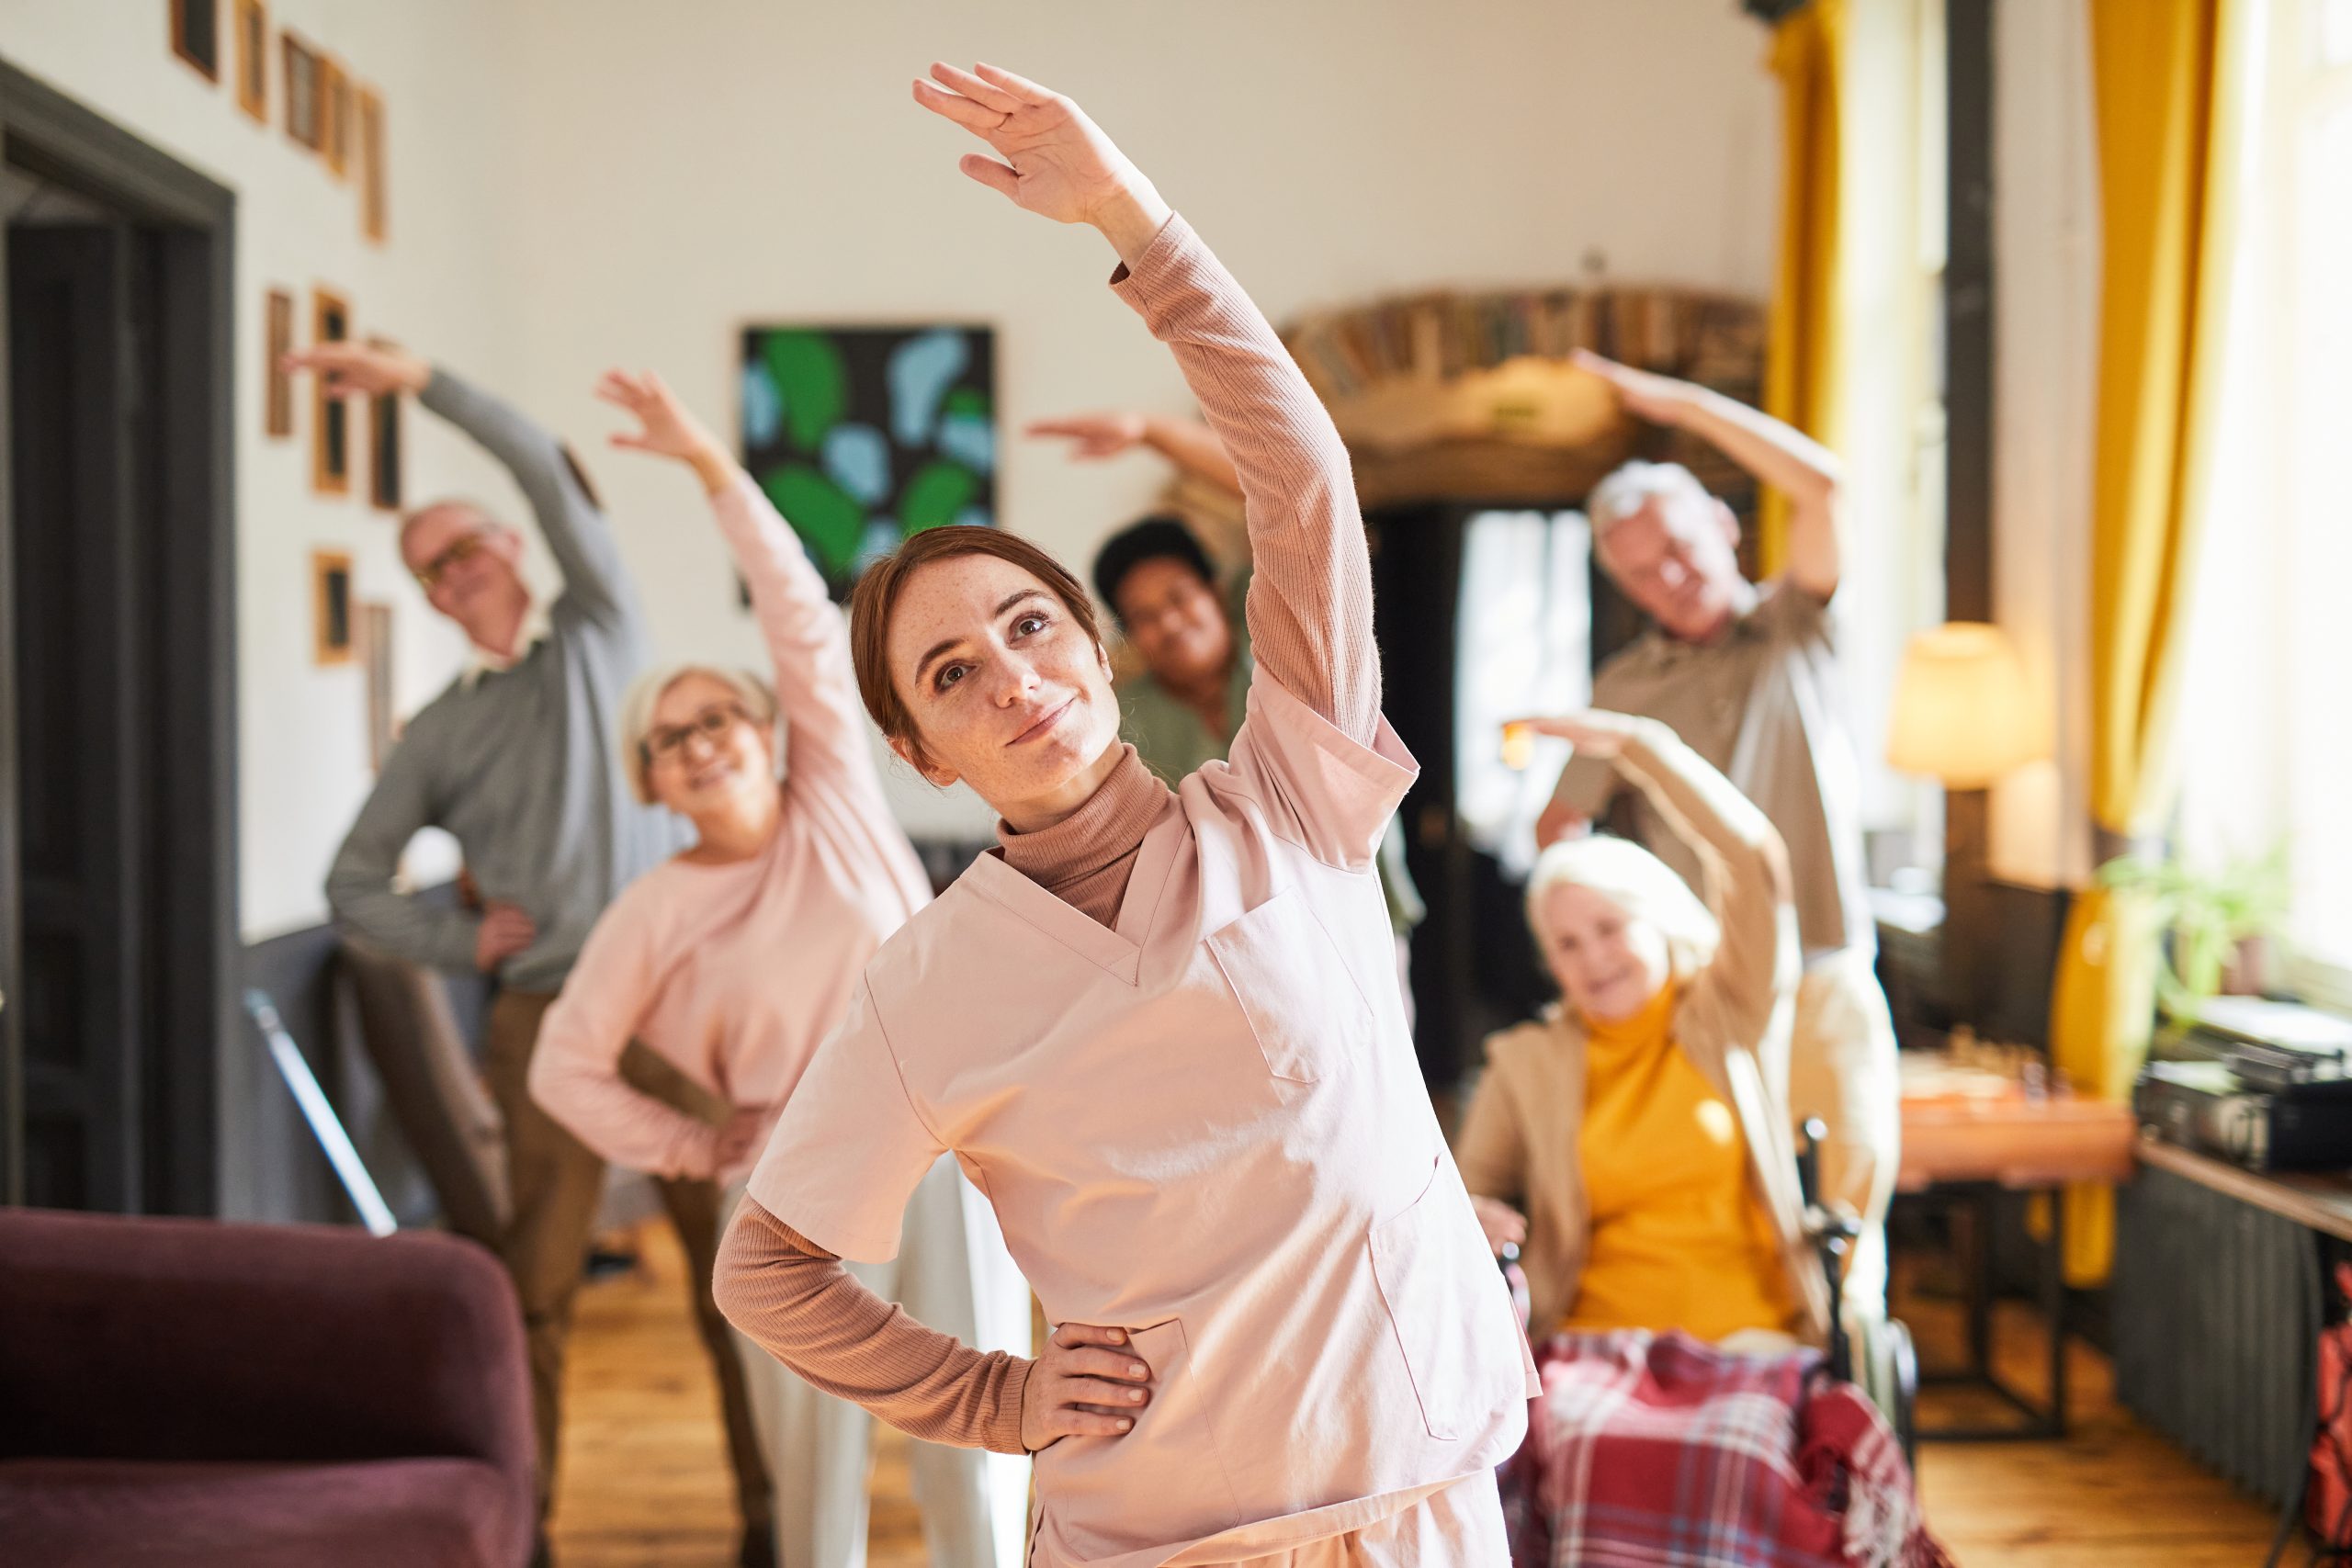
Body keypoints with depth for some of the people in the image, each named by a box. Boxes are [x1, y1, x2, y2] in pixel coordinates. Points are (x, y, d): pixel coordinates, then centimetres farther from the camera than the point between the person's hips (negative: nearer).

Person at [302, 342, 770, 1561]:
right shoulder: (440, 733, 13)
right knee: (537, 1278, 2)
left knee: (735, 1255, -1)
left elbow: (552, 475, -2)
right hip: (549, 1016, 1)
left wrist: (422, 382, -6)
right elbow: (353, 886, 15)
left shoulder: (600, 640, 11)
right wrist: (461, 942, 1)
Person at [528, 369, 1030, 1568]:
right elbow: (567, 1066, 6)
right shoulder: (655, 913, 1)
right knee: (813, 1461, 7)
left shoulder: (834, 801, 2)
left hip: (949, 1143, 0)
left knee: (977, 1465, 1)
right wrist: (692, 1150, 1)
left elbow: (802, 618, -4)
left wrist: (710, 464, -7)